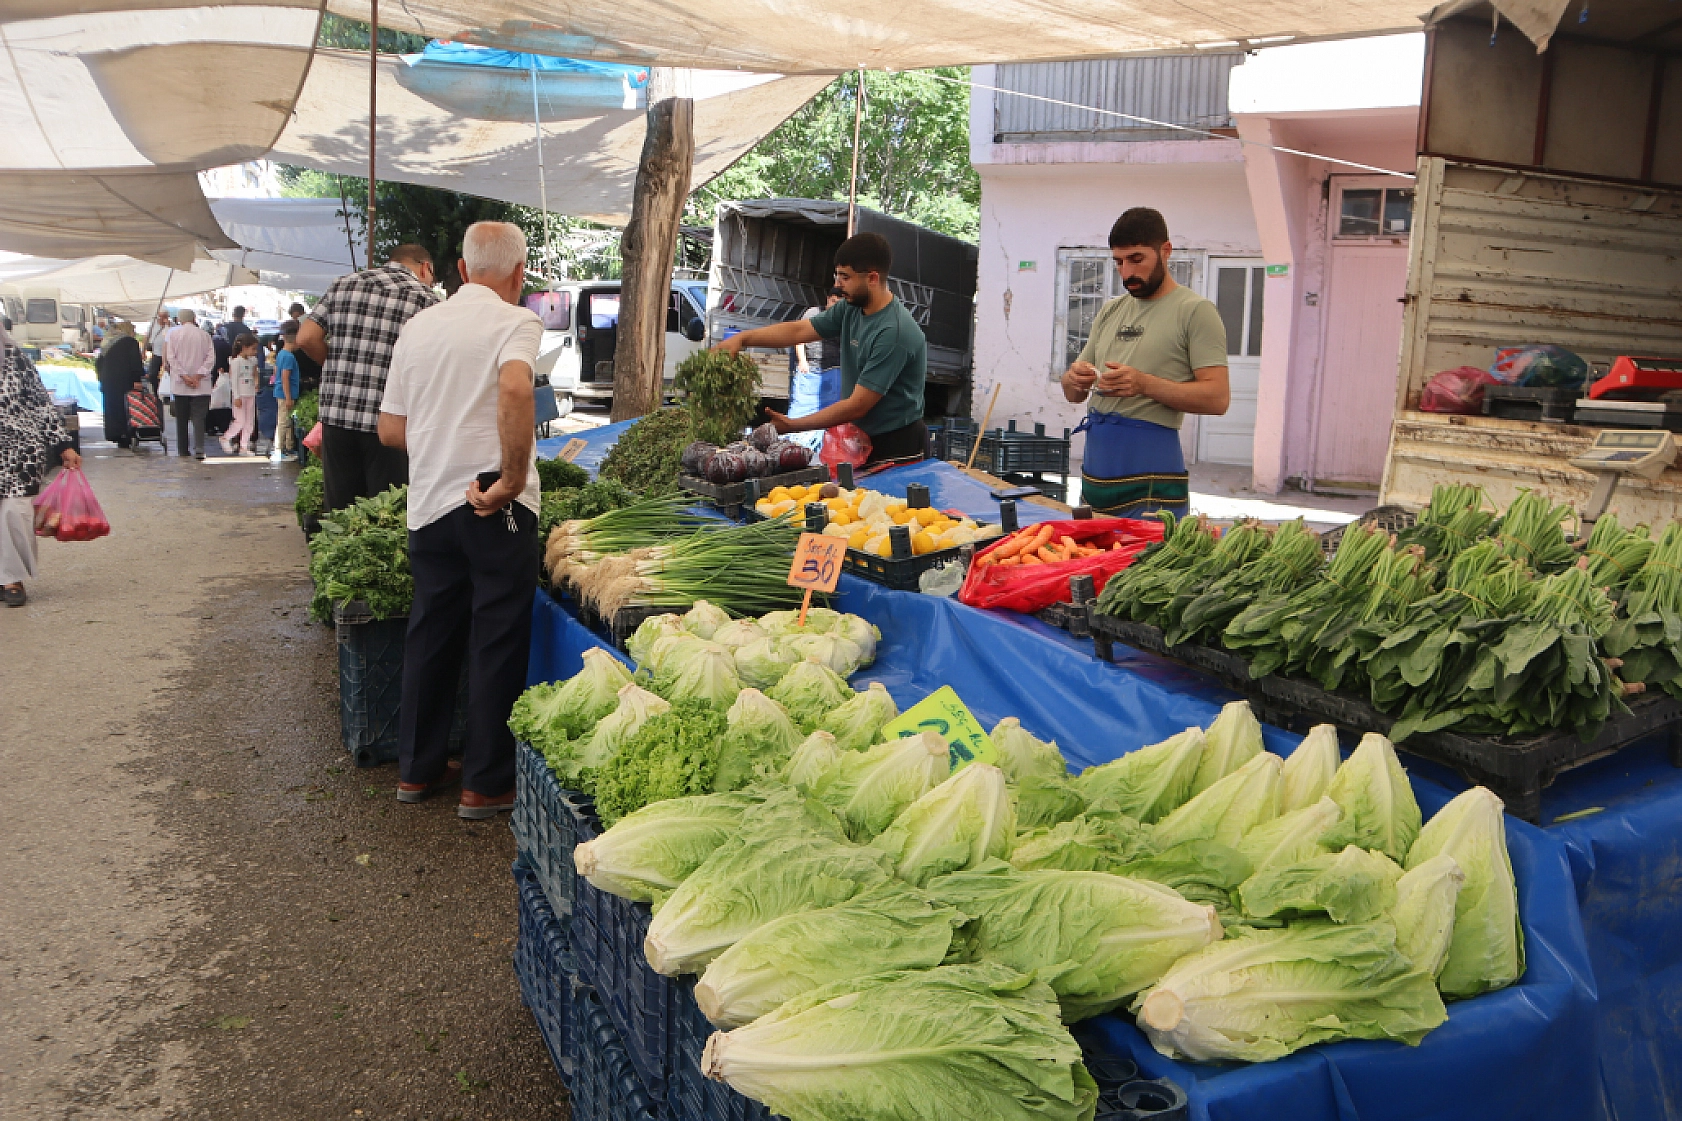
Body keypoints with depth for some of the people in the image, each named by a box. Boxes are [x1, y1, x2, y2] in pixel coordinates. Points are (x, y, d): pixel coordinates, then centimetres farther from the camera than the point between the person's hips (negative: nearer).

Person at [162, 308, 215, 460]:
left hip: (180, 384, 1)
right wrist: (198, 376, -8)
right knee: (198, 417, -4)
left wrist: (184, 376, -9)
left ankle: (182, 450, 16)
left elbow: (171, 358, -5)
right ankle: (199, 449, -19)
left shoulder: (173, 334, 1)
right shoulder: (204, 335, 1)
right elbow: (211, 358, -5)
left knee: (181, 418, 11)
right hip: (201, 385, -1)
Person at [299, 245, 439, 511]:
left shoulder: (342, 285, 12)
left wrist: (338, 365, 18)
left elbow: (306, 338, 5)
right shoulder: (424, 297, 0)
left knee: (338, 511, 11)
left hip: (335, 413, 4)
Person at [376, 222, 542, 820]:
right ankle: (486, 784, 12)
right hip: (494, 510, -6)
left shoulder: (418, 326, 11)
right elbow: (515, 390, -29)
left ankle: (418, 769, 27)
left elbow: (390, 429, 13)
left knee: (430, 637, 17)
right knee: (496, 645, 4)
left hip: (428, 503, 6)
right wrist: (511, 479, -22)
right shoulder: (515, 321, -7)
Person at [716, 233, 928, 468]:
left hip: (897, 447, -8)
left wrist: (791, 425, -20)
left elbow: (857, 406, -24)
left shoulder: (894, 333, -24)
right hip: (864, 439, 8)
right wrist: (742, 338, -11)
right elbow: (799, 330, 3)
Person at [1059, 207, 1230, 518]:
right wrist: (1075, 379, -5)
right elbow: (1073, 394, 19)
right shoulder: (1110, 311, 18)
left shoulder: (1195, 311, -3)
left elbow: (1218, 398, -12)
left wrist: (1144, 383, -22)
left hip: (1150, 472, -6)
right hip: (1095, 466, 6)